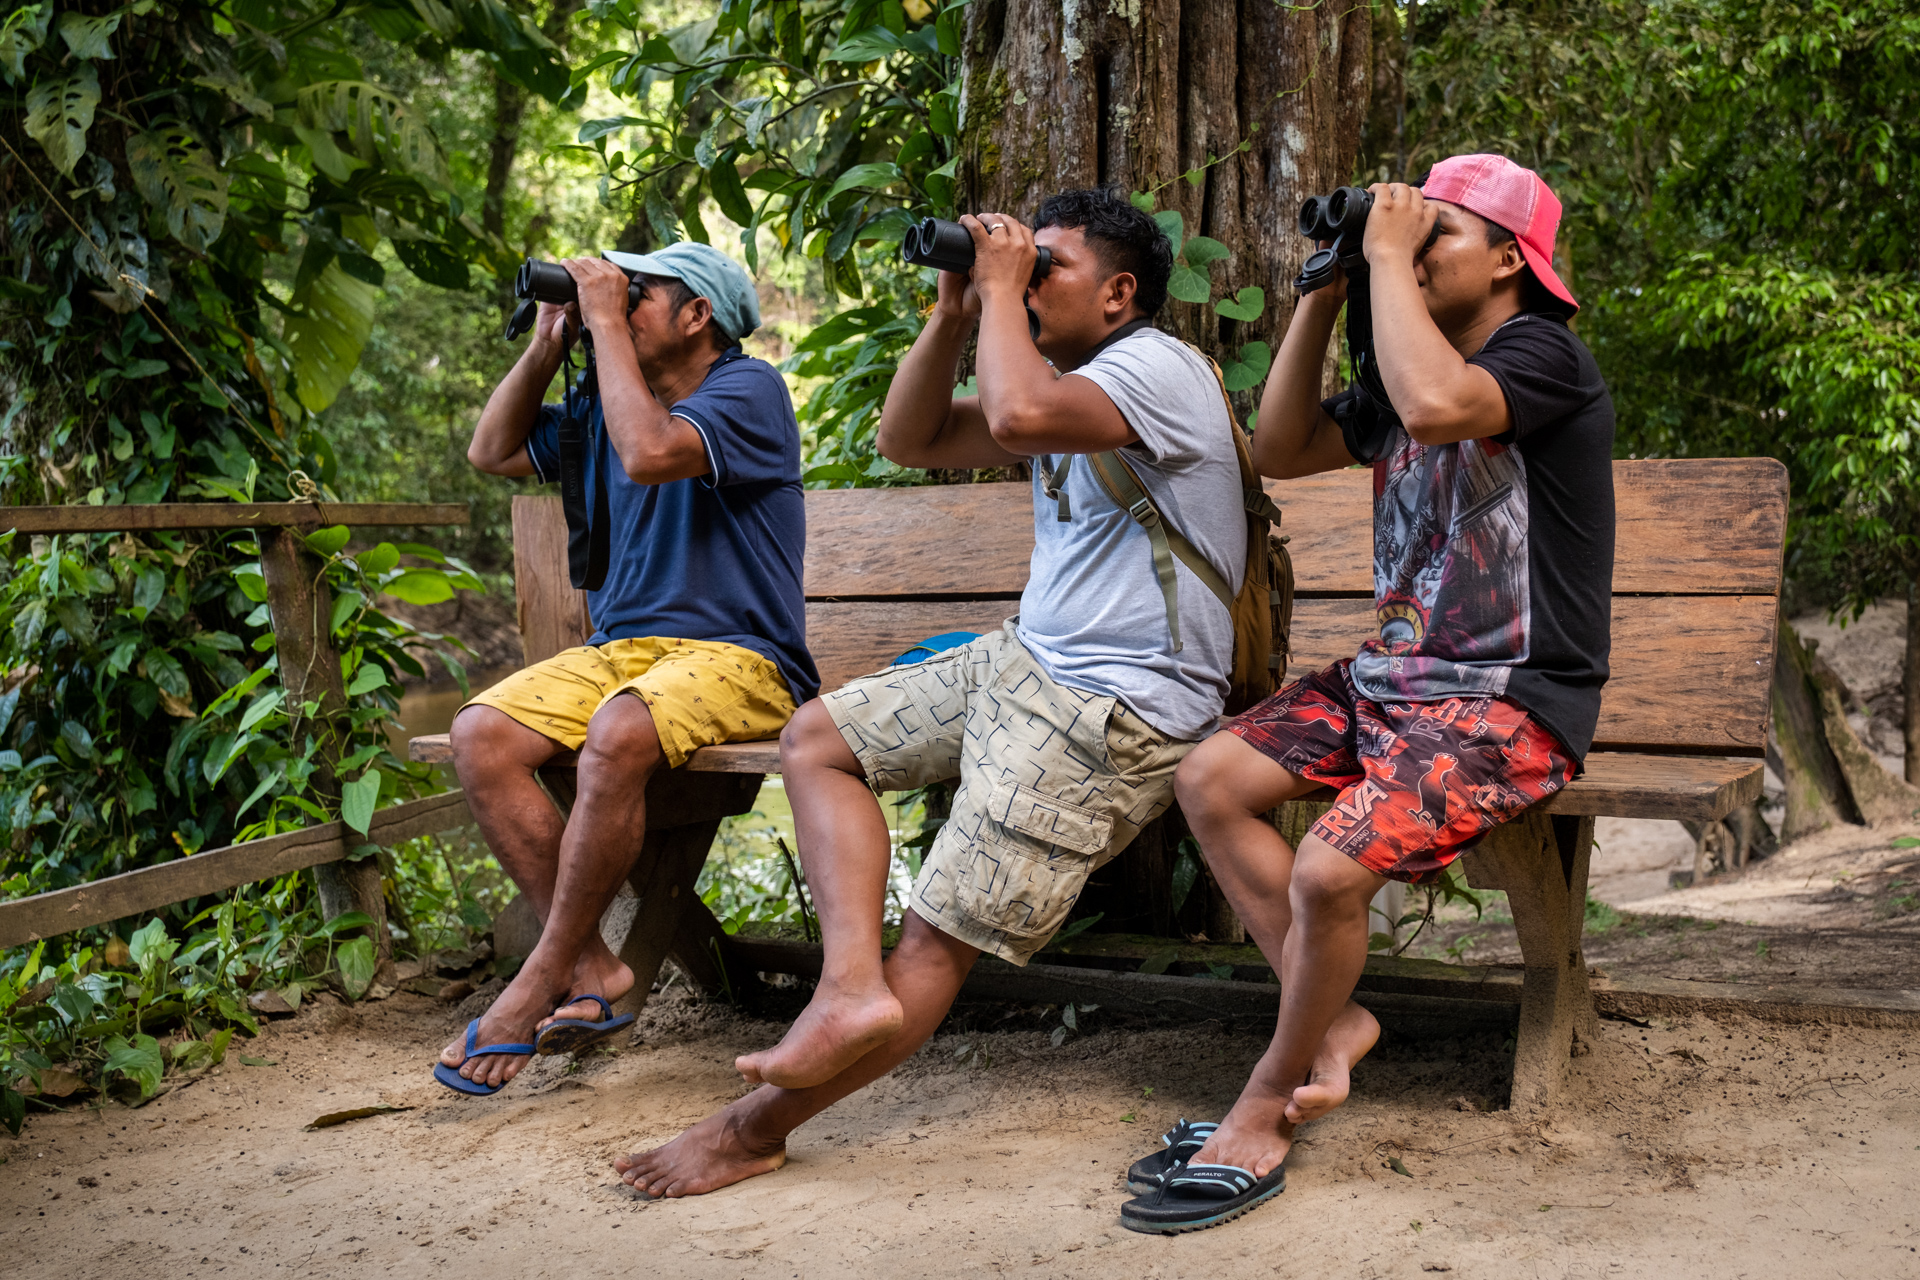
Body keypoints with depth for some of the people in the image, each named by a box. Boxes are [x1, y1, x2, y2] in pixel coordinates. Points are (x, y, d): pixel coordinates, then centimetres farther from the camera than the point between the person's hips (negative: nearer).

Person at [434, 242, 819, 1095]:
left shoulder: (748, 389, -5)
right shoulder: (612, 401, 19)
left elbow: (648, 454, -23)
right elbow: (491, 452, 23)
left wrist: (605, 321, -12)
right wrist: (547, 344, 12)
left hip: (736, 657, -7)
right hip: (620, 646, 8)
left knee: (619, 732, -37)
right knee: (479, 734, -17)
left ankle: (539, 985, -22)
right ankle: (591, 968, -19)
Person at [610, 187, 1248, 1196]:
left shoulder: (1157, 366, -14)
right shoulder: (1065, 377, 16)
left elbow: (1018, 418, -33)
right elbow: (908, 440, 16)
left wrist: (1003, 293, -16)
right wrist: (955, 313, 4)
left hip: (1115, 710, -10)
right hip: (1026, 662, 10)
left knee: (936, 945, -9)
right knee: (817, 738, 7)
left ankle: (754, 1129, -1)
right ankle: (853, 980, -9)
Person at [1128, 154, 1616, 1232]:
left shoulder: (1545, 354, -11)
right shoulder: (1411, 373, 15)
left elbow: (1436, 406, -33)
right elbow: (1280, 450, 14)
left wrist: (1387, 255, -19)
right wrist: (1323, 294, 7)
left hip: (1512, 700, -9)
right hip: (1396, 676, 9)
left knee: (1329, 869, -26)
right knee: (1210, 781, -4)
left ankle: (1266, 1111, -1)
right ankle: (1332, 1017, 5)